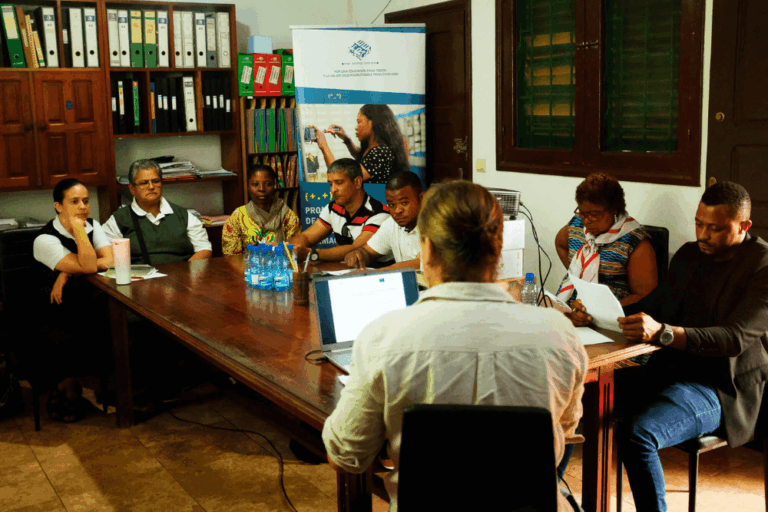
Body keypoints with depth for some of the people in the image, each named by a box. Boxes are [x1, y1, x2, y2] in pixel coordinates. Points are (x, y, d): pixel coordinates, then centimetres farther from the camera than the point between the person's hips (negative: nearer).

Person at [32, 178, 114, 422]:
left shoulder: (93, 226, 9)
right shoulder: (45, 240, -10)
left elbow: (111, 260, -8)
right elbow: (88, 266, -22)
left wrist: (69, 273, -15)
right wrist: (78, 228, -15)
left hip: (88, 307, 5)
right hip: (54, 315, -5)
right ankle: (68, 386, 1)